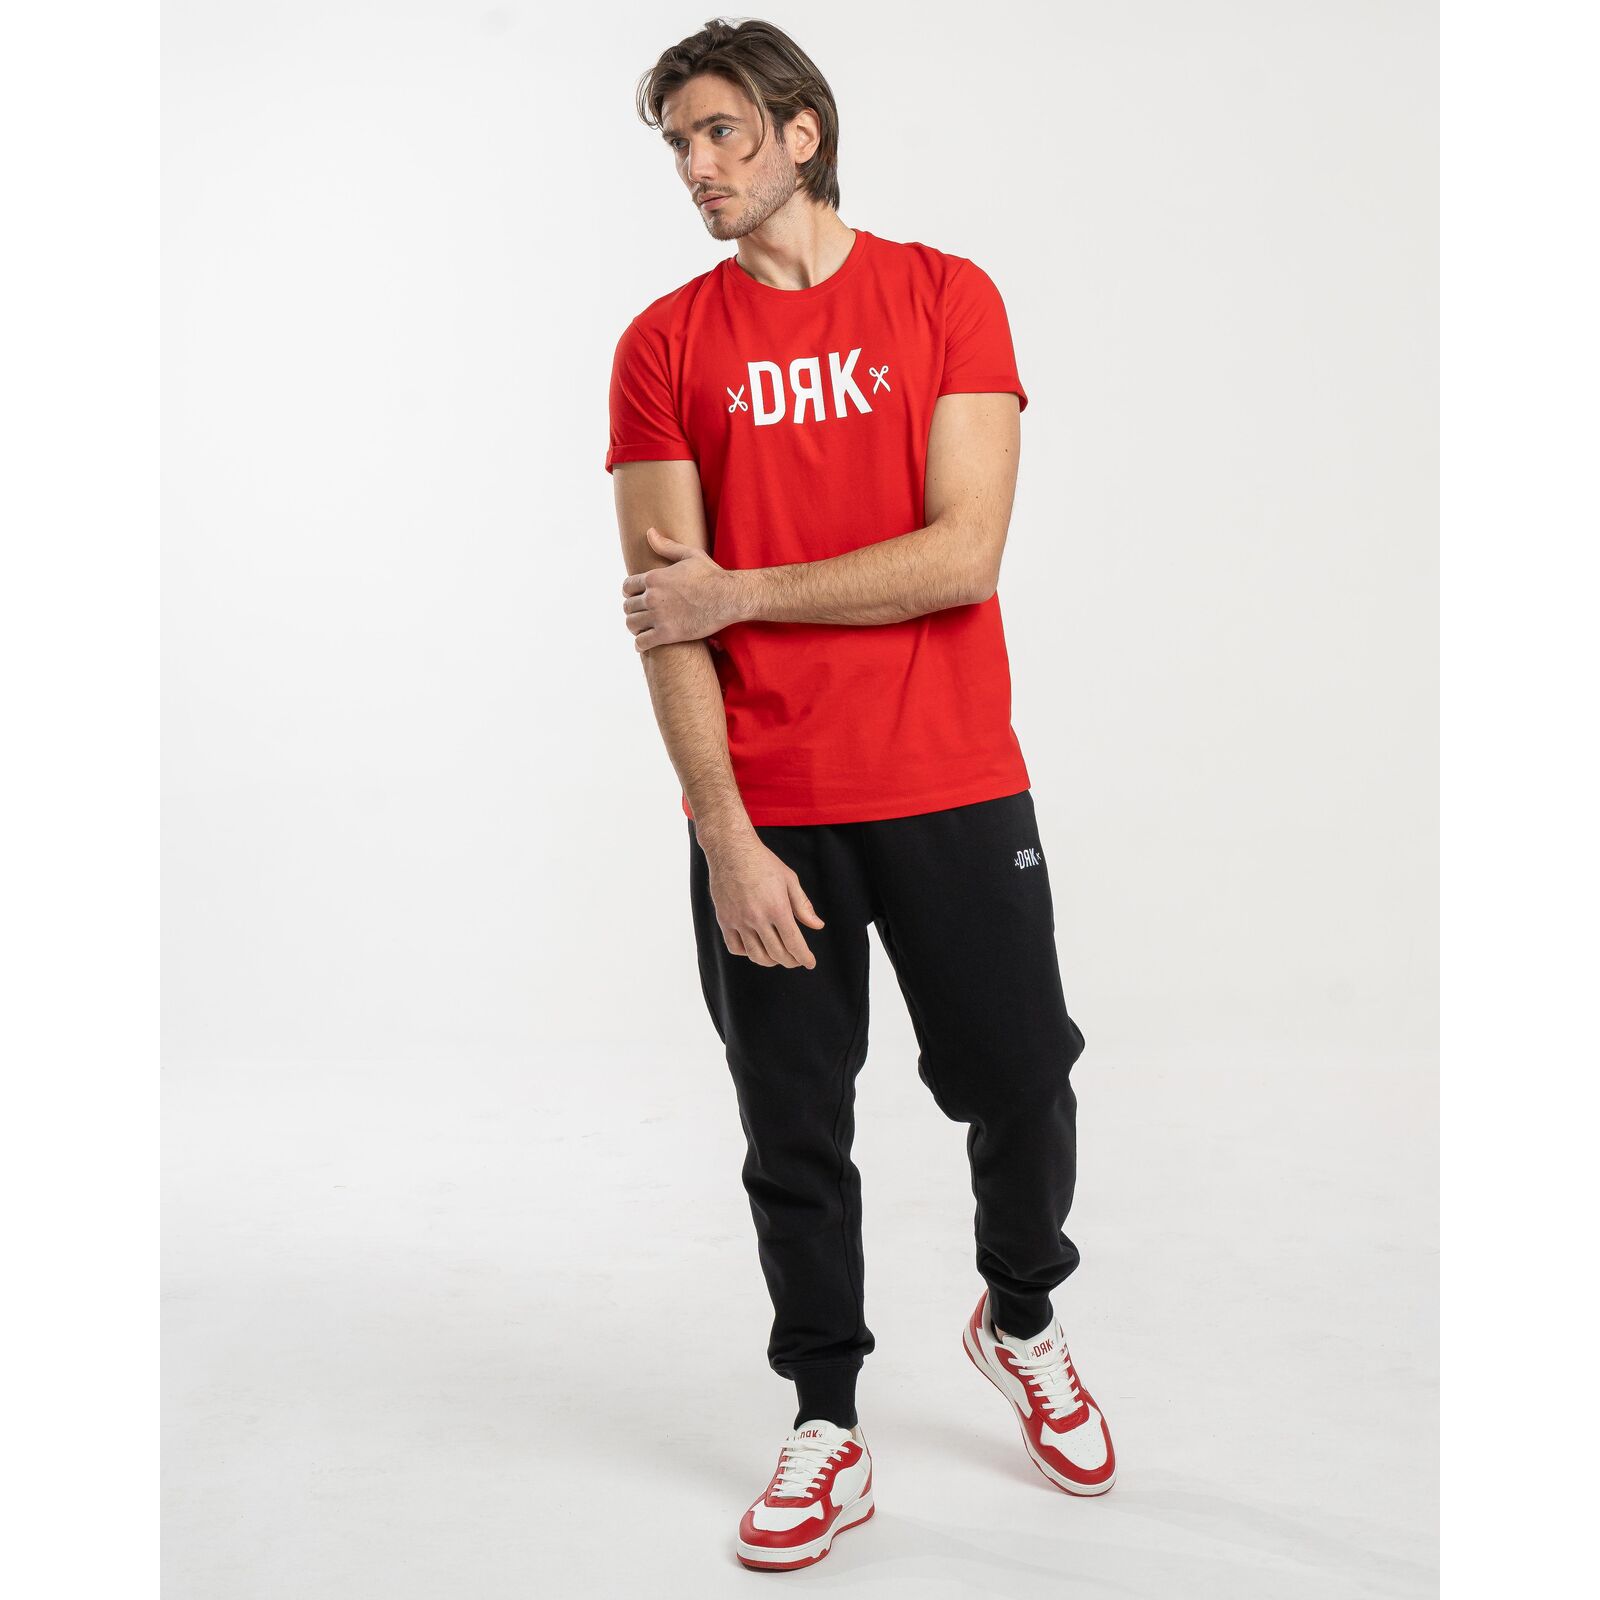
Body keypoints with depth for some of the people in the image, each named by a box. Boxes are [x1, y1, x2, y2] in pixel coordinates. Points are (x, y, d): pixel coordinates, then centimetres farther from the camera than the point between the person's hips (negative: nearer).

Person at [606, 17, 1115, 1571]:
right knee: (795, 1133, 7)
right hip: (762, 812, 1)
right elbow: (664, 611, -3)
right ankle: (827, 1430, 25)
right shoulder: (666, 344, 4)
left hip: (953, 792, 0)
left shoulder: (946, 296, 1)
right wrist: (725, 830, -11)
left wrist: (735, 594, -10)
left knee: (1020, 1092, 9)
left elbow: (963, 555, -9)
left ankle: (1020, 1317, 39)